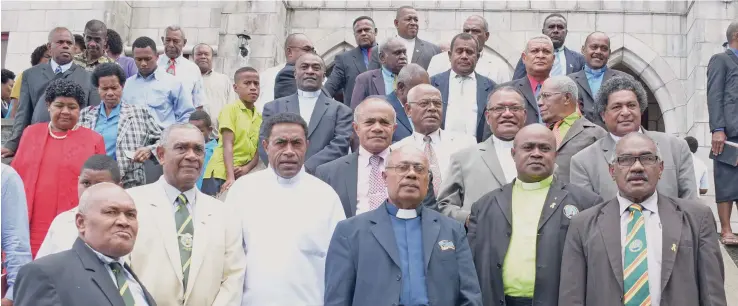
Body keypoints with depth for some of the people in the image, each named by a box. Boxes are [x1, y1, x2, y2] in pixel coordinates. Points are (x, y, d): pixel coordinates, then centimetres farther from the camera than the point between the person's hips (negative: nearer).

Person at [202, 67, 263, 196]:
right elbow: (227, 145, -12)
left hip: (244, 176, 5)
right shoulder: (230, 109, -5)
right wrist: (230, 177, -22)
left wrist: (247, 168, -12)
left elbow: (259, 149, 7)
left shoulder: (259, 116, 10)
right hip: (221, 174, -5)